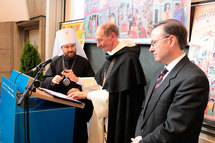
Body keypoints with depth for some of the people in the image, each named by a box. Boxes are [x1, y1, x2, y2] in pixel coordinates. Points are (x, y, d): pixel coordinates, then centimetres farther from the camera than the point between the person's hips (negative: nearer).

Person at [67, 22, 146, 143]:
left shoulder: (128, 58, -20)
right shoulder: (112, 57, 8)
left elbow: (113, 92, -21)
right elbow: (101, 82, 15)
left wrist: (86, 95, -13)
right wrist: (77, 79, 11)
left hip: (118, 118, -8)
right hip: (104, 113, 8)